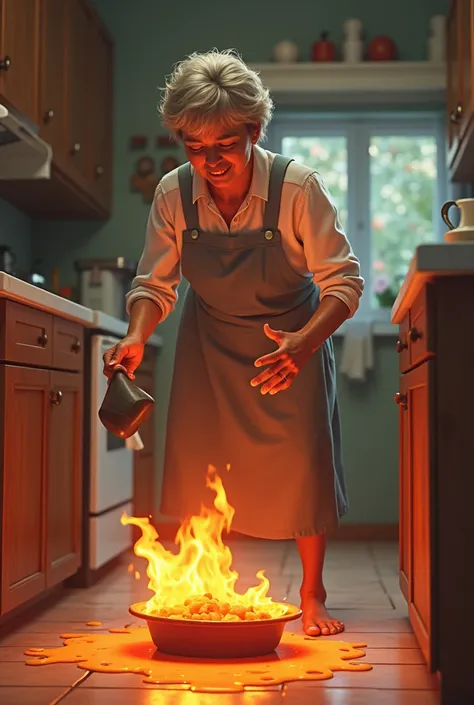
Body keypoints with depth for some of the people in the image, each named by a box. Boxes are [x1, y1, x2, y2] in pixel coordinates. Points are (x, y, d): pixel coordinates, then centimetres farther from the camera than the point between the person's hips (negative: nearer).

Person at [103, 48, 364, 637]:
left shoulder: (297, 186, -25)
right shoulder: (173, 194, -16)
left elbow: (344, 280, -23)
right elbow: (154, 284, -7)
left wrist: (304, 342, -41)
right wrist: (135, 337, -27)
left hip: (293, 341, -2)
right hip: (210, 345, 3)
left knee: (301, 470, -4)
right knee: (205, 472, 2)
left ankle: (311, 595, 17)